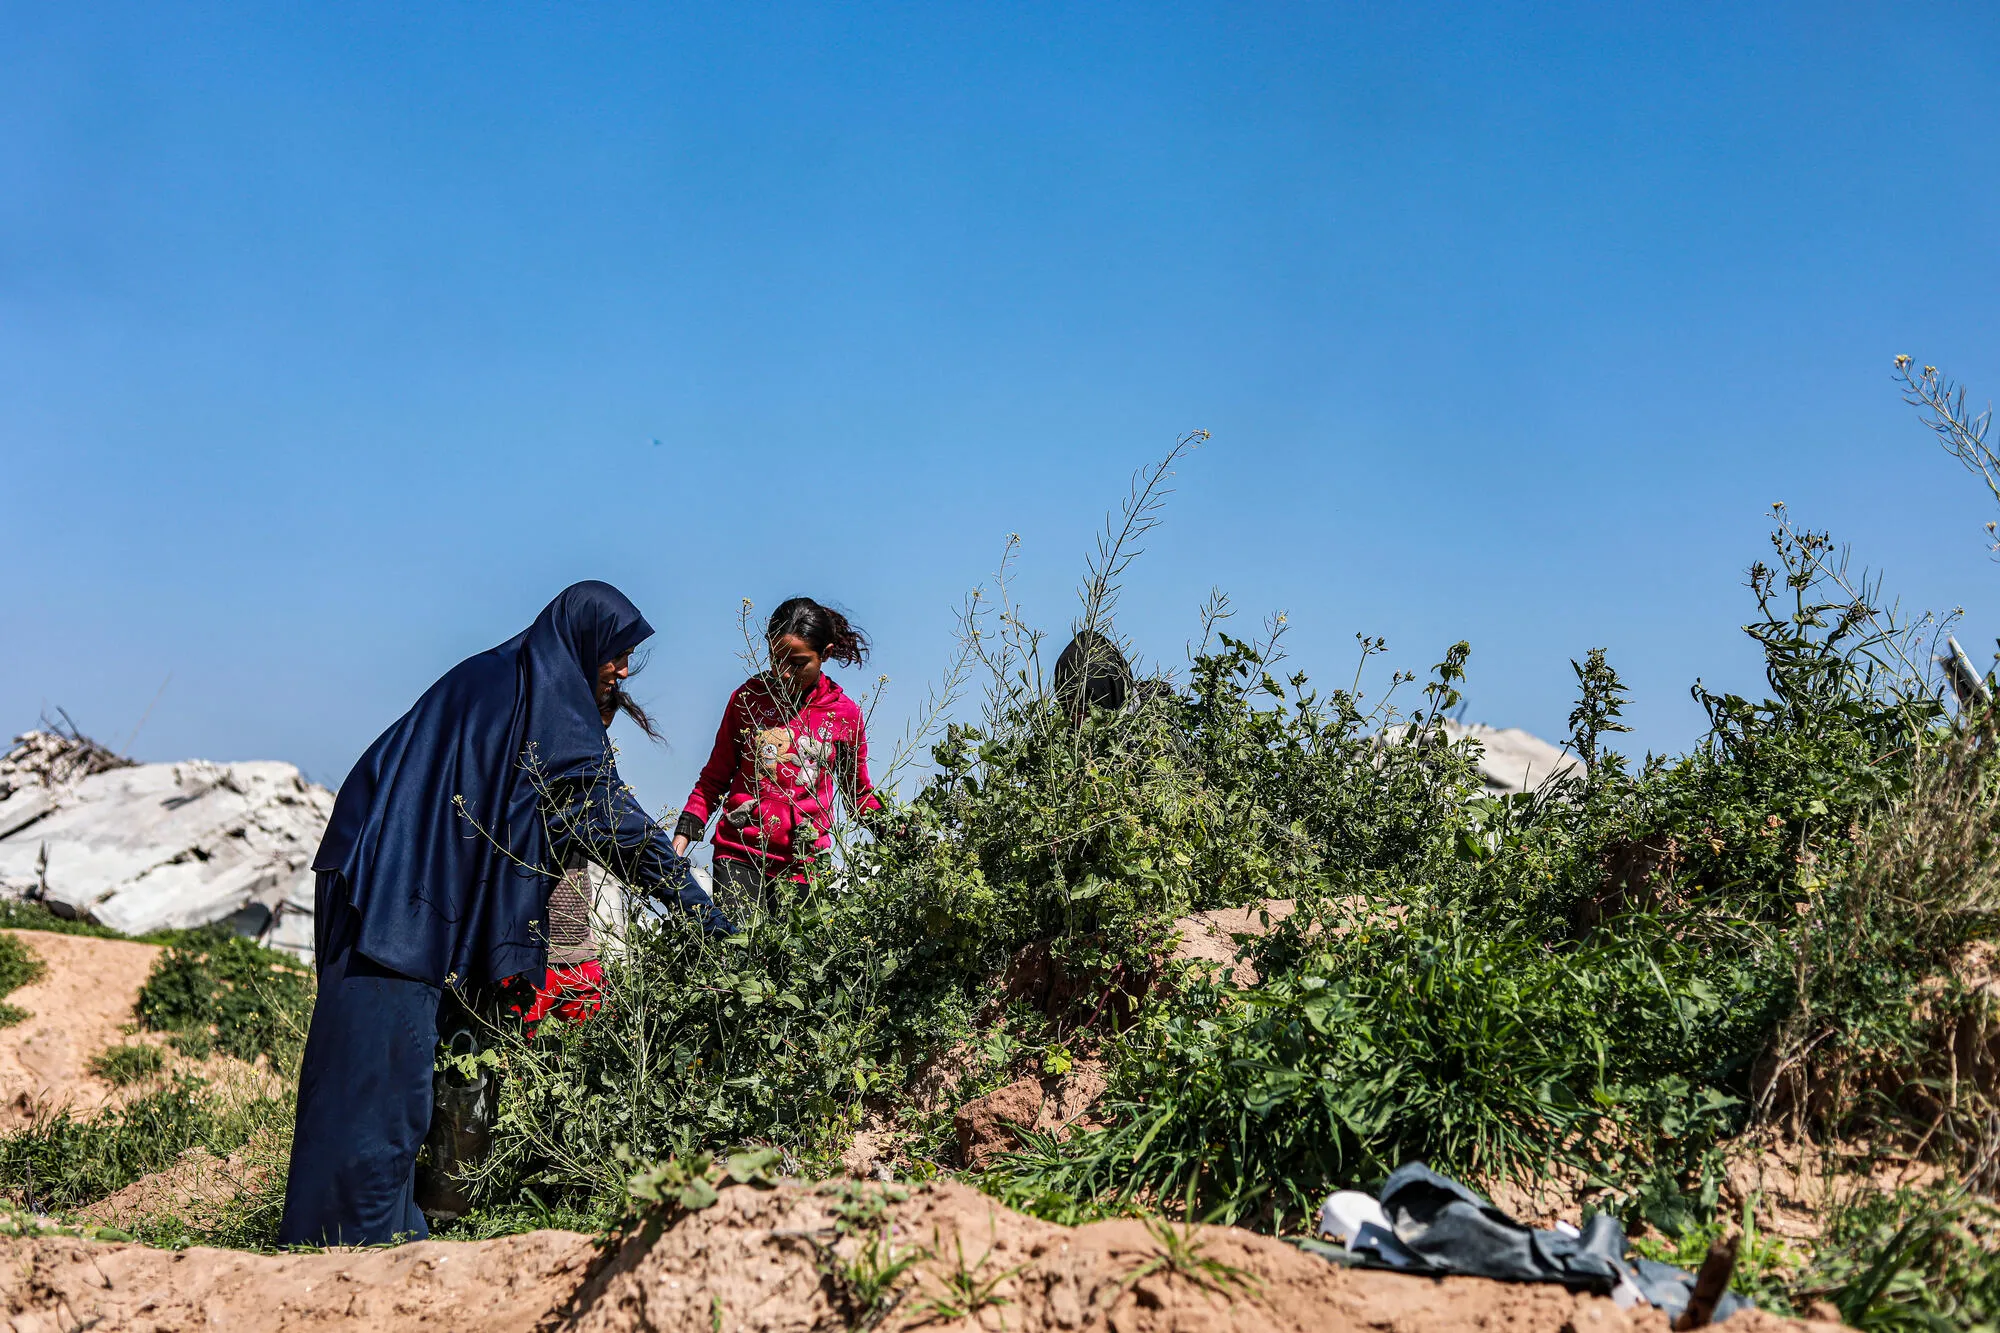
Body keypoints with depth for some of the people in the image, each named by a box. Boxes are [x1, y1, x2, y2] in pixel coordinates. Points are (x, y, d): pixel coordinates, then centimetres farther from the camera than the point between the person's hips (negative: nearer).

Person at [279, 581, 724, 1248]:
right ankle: (357, 1230, -4)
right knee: (385, 1049, -8)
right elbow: (607, 809, -11)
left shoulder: (496, 675, 20)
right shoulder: (547, 694, -8)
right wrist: (697, 902, -7)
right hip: (403, 890, -10)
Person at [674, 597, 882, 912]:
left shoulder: (845, 714, 5)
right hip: (741, 853, 0)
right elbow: (715, 777, 13)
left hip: (805, 862, 1)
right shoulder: (748, 697, 6)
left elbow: (859, 795, 17)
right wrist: (685, 832, 1)